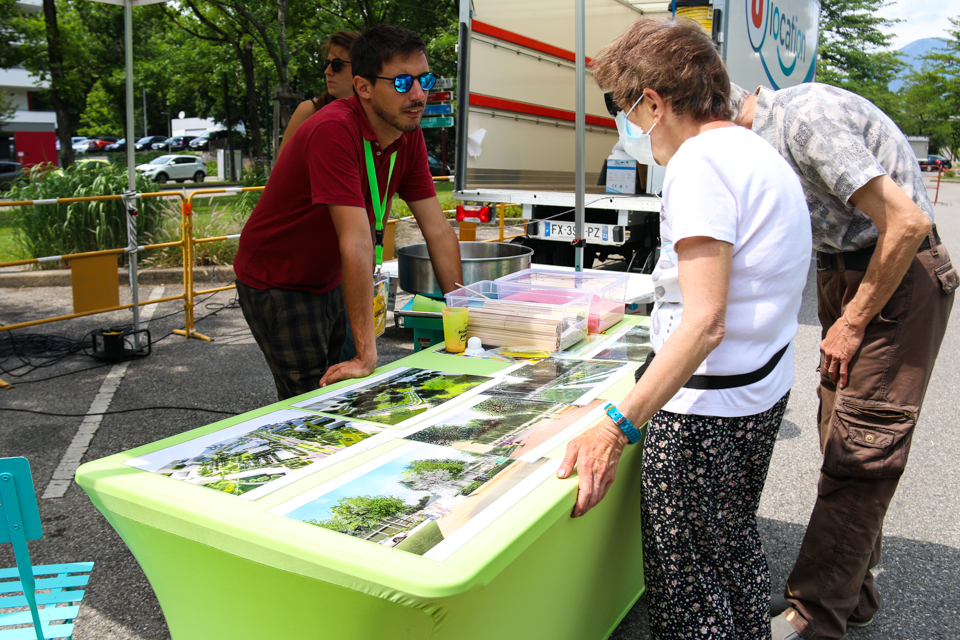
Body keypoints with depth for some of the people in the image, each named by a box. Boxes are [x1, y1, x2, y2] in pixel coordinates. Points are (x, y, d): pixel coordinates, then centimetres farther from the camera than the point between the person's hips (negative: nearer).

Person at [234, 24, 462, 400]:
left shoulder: (409, 136, -6)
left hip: (329, 281, 7)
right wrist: (366, 354, -35)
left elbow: (438, 230, -4)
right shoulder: (335, 130, -30)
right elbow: (357, 244, -35)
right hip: (277, 286, -7)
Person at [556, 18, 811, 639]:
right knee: (736, 544, 26)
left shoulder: (700, 161, -18)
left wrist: (615, 428, -32)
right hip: (767, 387, 11)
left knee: (687, 586, 4)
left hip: (708, 406, -10)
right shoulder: (761, 153, 13)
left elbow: (704, 323, -27)